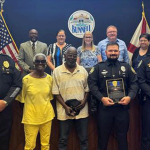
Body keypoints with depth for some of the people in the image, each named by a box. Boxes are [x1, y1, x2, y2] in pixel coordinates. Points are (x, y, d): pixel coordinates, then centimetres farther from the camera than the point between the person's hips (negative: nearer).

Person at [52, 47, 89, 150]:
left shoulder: (83, 70, 4)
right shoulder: (57, 71, -3)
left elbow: (87, 89, 9)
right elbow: (56, 92, -4)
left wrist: (84, 101, -8)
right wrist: (65, 107, -12)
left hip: (82, 110, 2)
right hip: (64, 111, -2)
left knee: (84, 138, 14)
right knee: (63, 139, 12)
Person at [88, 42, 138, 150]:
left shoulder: (126, 67, 9)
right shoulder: (98, 67, 3)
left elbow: (134, 83, 6)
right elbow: (92, 84, -4)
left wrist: (130, 97, -10)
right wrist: (102, 98, -15)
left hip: (122, 107, 2)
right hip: (105, 107, -1)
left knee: (123, 135, 14)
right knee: (103, 135, 13)